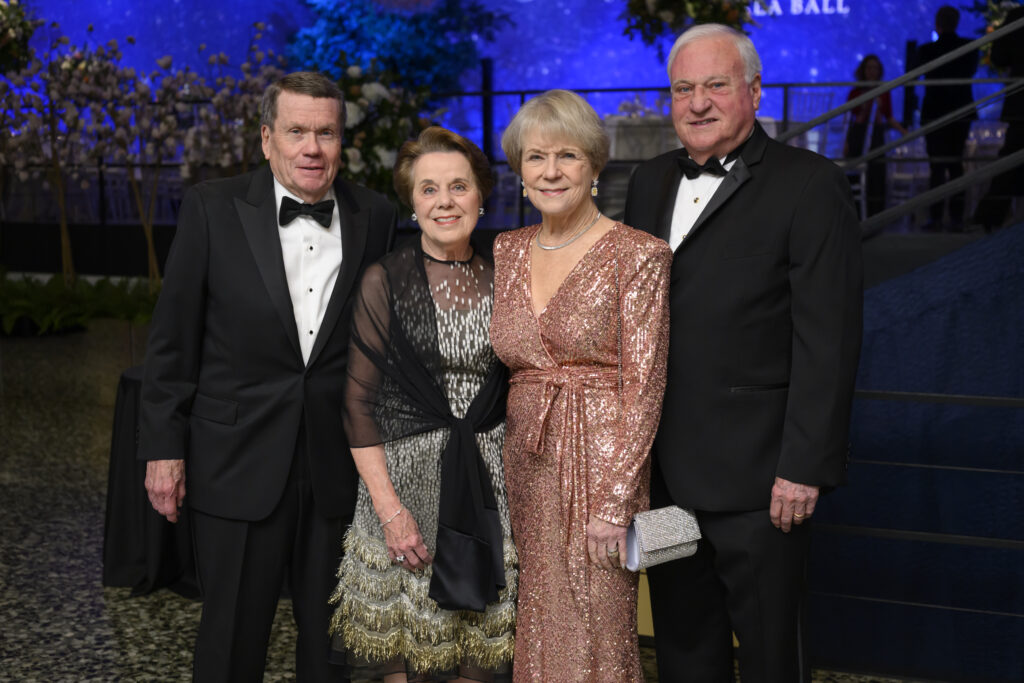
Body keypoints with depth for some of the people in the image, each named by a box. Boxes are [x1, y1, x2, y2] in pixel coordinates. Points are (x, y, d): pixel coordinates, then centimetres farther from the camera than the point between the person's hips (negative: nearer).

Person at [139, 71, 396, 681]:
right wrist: (163, 447, -4)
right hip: (239, 464, -1)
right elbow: (174, 339, -2)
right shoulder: (213, 208, -4)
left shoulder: (375, 217, 1)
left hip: (340, 466, 2)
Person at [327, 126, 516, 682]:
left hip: (491, 487, 3)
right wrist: (389, 507, -12)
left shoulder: (502, 282, 6)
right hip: (404, 477, -2)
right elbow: (359, 403, -5)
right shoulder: (383, 282, -3)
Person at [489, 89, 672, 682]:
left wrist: (615, 503, -15)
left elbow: (643, 387, -11)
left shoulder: (638, 256, -8)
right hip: (524, 462, 5)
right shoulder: (508, 252, 8)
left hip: (601, 464, -5)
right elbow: (497, 366, 13)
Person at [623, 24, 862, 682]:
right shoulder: (650, 181, 12)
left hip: (756, 476, -6)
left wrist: (805, 467, -17)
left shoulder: (809, 185, -8)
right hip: (661, 468, 6)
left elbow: (828, 341, -13)